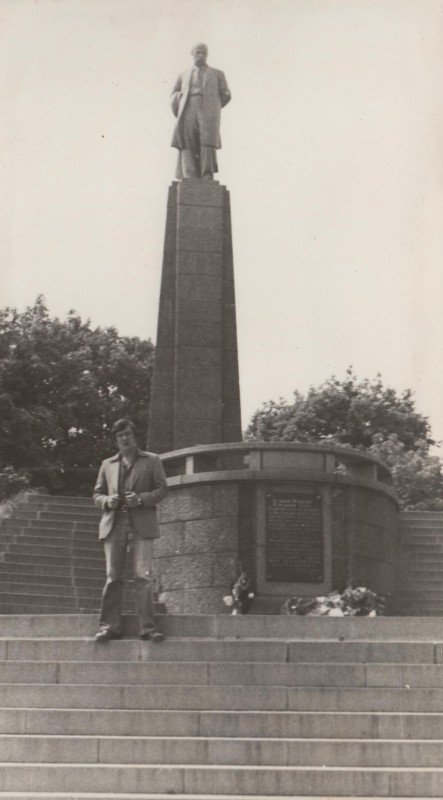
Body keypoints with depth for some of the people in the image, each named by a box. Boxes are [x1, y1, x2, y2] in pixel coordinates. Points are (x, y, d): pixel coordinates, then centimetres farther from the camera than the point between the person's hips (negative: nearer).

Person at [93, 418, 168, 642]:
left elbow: (161, 489, 6)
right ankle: (110, 626, -1)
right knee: (113, 577, -2)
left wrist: (141, 498, -11)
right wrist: (107, 501, -4)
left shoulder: (152, 461, 13)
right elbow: (97, 494, 19)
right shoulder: (108, 464, 20)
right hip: (113, 525, 3)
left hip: (141, 526, -2)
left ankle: (147, 627, -10)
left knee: (142, 576, -10)